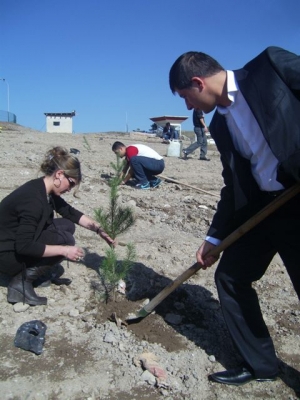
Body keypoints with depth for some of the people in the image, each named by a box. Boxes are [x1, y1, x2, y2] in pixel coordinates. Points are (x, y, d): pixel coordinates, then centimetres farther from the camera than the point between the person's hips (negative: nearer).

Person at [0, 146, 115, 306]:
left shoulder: (45, 190, -1)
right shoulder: (33, 198, -30)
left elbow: (71, 212, 9)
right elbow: (24, 246, -30)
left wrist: (99, 229, 2)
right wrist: (64, 250, -25)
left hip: (20, 240, 9)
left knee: (67, 225, 5)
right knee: (65, 239, -17)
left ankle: (29, 270, 5)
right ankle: (22, 282, -8)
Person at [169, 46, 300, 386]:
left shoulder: (272, 64, -7)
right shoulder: (220, 124, 12)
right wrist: (214, 237, 16)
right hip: (260, 206, 8)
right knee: (230, 277, 10)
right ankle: (259, 363, 28)